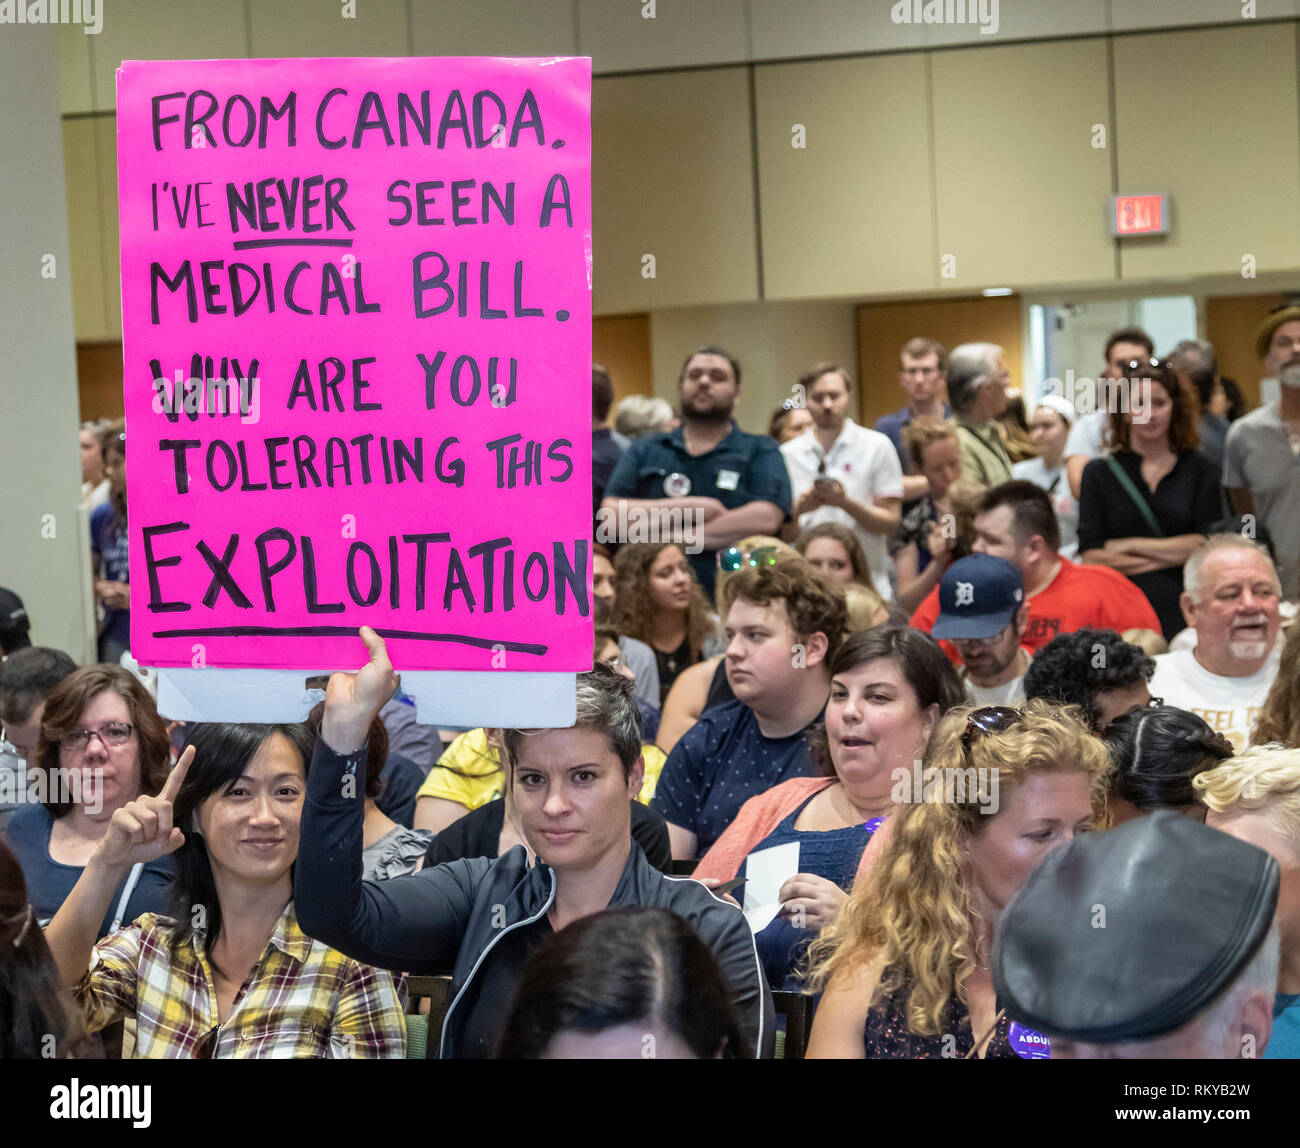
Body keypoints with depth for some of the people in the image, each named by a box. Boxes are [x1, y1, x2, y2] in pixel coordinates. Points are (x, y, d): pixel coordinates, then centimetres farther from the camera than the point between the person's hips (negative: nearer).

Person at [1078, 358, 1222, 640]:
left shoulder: (1200, 470, 11)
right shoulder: (1099, 473, 10)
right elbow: (1091, 556, 0)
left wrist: (1131, 545, -1)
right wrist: (1177, 555, -1)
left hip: (1184, 610, 1)